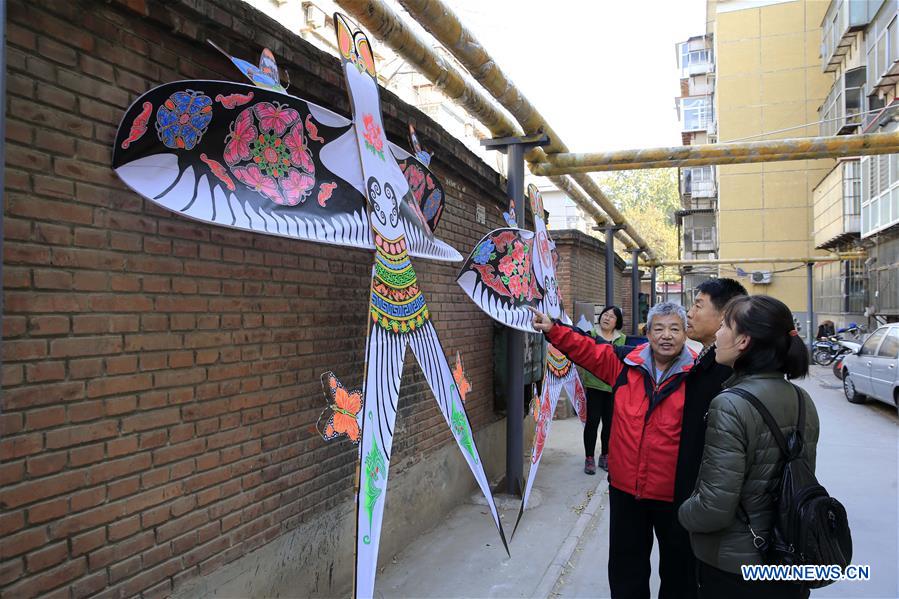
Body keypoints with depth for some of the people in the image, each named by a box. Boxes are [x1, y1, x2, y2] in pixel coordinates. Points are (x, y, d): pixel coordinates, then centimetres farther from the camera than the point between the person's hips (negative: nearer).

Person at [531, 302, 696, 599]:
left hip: (675, 493, -3)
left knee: (676, 567, 20)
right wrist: (552, 329, -5)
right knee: (626, 566, 21)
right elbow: (586, 348, 3)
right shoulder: (625, 362, -3)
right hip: (625, 487, 3)